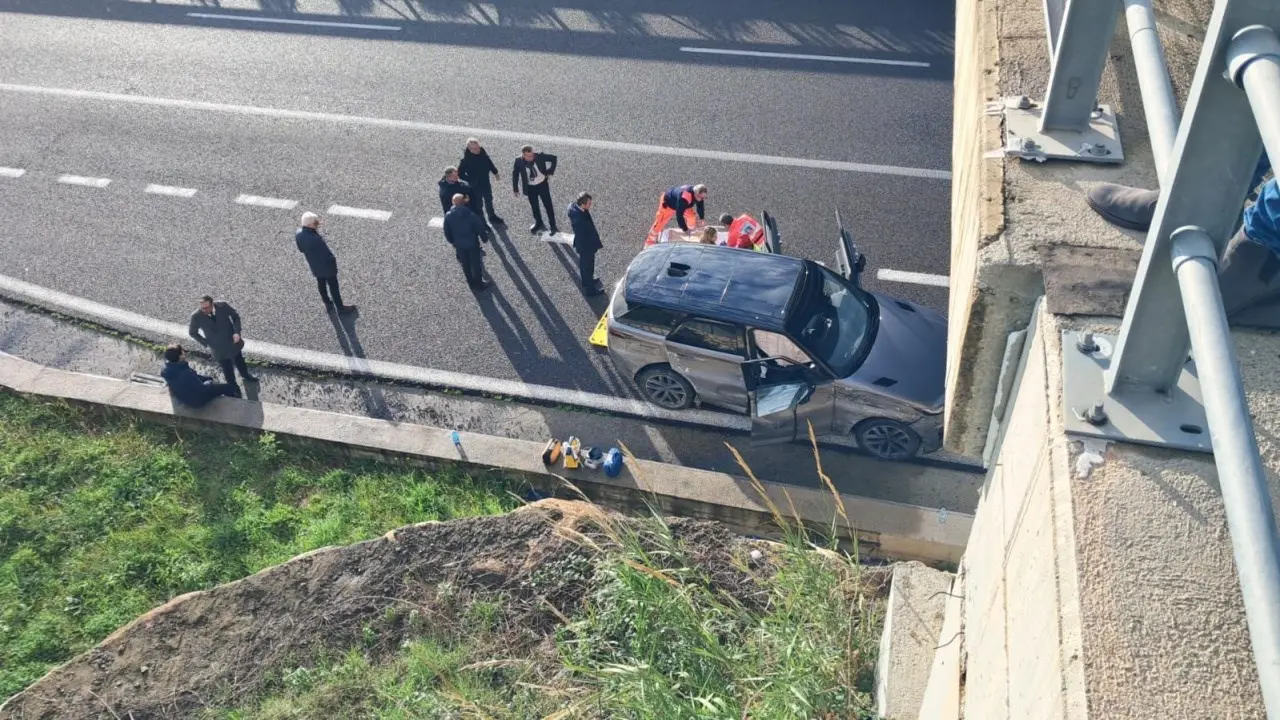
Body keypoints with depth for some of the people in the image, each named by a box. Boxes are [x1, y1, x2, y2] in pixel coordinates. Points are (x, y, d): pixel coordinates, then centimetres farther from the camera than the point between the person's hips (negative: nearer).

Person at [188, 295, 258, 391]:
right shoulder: (196, 316, -26)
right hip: (218, 349, -2)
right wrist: (206, 343, -12)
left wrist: (237, 332, -18)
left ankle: (246, 376, 57)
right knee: (228, 370, 15)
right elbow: (192, 332, -7)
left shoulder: (223, 306, -24)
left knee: (239, 361, 28)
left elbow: (236, 316, -5)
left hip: (233, 342, 2)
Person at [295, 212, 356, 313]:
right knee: (333, 286, 15)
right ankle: (340, 307, 34)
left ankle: (328, 303, 49)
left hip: (314, 266, 7)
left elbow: (301, 249, 2)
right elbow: (328, 254, -28)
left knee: (321, 284, 28)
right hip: (326, 266, -7)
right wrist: (333, 262, -10)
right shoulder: (315, 238, -40)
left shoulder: (298, 234, -17)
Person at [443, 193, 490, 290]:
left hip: (459, 245, 3)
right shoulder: (471, 215, -25)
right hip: (472, 243, -3)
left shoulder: (448, 216, -16)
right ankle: (478, 283, 30)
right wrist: (485, 238, 5)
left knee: (465, 264, 22)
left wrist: (452, 242, 15)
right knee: (476, 263, 16)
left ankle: (471, 283, 37)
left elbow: (447, 232, -3)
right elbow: (480, 229, -15)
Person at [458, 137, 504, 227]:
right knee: (478, 204, 10)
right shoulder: (465, 159, -31)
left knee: (489, 200, 27)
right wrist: (471, 181, -23)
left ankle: (492, 217, 50)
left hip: (486, 182, 7)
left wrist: (495, 173, 12)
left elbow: (489, 162, 5)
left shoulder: (481, 151, -13)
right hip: (476, 186, -7)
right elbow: (460, 173, -22)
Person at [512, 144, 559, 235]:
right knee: (534, 207, 16)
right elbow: (515, 174, -4)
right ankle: (538, 224, 39)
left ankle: (553, 227, 16)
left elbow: (553, 158, -8)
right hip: (530, 187, 1)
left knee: (548, 205, 3)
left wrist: (550, 172, -11)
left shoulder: (540, 156, -22)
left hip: (542, 184, -1)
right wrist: (515, 189, -1)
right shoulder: (519, 161, -19)